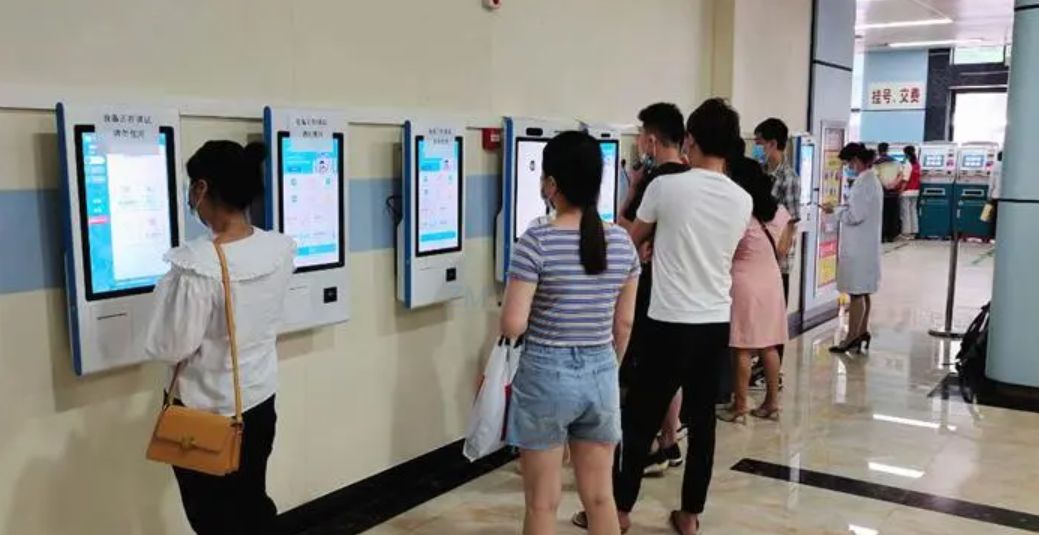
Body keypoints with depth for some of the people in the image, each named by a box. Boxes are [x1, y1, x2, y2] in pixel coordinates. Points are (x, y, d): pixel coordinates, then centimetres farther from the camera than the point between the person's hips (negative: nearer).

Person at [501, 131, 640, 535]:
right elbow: (623, 325, 7)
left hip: (546, 375, -4)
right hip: (601, 375, 5)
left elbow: (513, 326, -17)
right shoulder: (622, 242, 0)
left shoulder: (537, 242, -15)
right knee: (600, 496, 17)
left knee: (543, 502, 10)